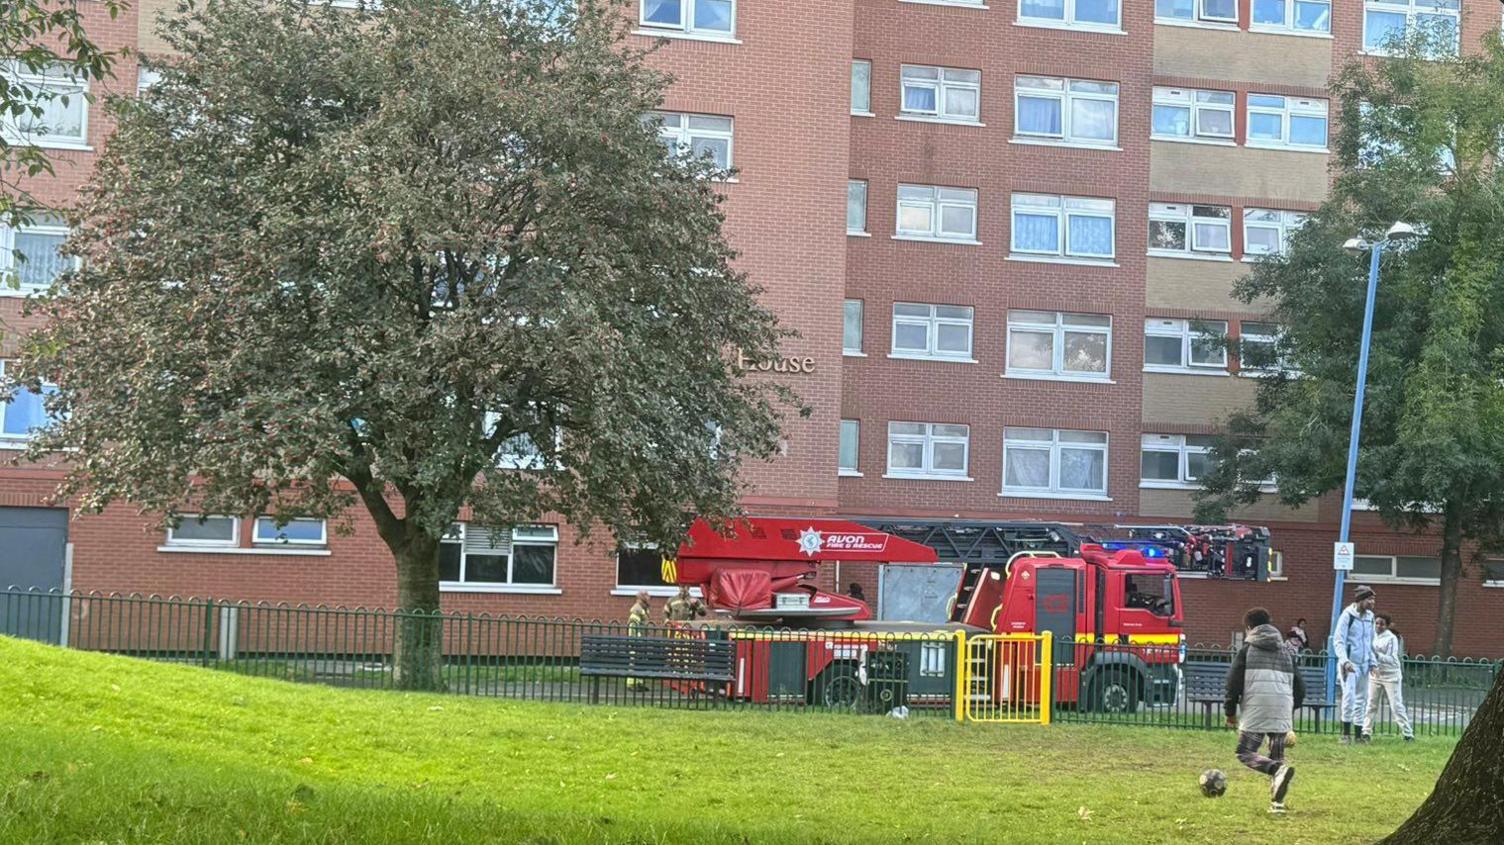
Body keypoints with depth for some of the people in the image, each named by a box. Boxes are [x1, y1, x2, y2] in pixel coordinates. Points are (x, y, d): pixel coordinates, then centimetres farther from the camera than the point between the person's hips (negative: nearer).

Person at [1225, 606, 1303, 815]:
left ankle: (1278, 769, -27)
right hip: (1282, 712, 4)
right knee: (1277, 755, 13)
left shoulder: (1247, 649, 6)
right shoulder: (1286, 651, 20)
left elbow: (1233, 681, -1)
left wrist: (1231, 711, 7)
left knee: (1245, 752, 0)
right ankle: (1277, 802, 1)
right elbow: (1299, 687, 20)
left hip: (1255, 711, -4)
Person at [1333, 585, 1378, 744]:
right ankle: (1346, 734, -7)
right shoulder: (1348, 615, -10)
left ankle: (1358, 734, 16)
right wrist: (1344, 661, -24)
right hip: (1349, 664, -7)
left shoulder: (1369, 617, 11)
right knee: (1349, 696, -15)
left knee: (1362, 698, 9)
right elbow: (1338, 641, -12)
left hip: (1364, 665, 7)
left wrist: (1372, 662, 13)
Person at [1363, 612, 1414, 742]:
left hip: (1390, 676, -5)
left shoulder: (1391, 638, -14)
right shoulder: (1372, 635, 3)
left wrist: (1378, 656, -35)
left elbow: (1392, 659, -20)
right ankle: (1366, 732, 10)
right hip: (1374, 674, 5)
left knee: (1396, 706, -4)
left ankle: (1408, 734, 2)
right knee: (1371, 704, 5)